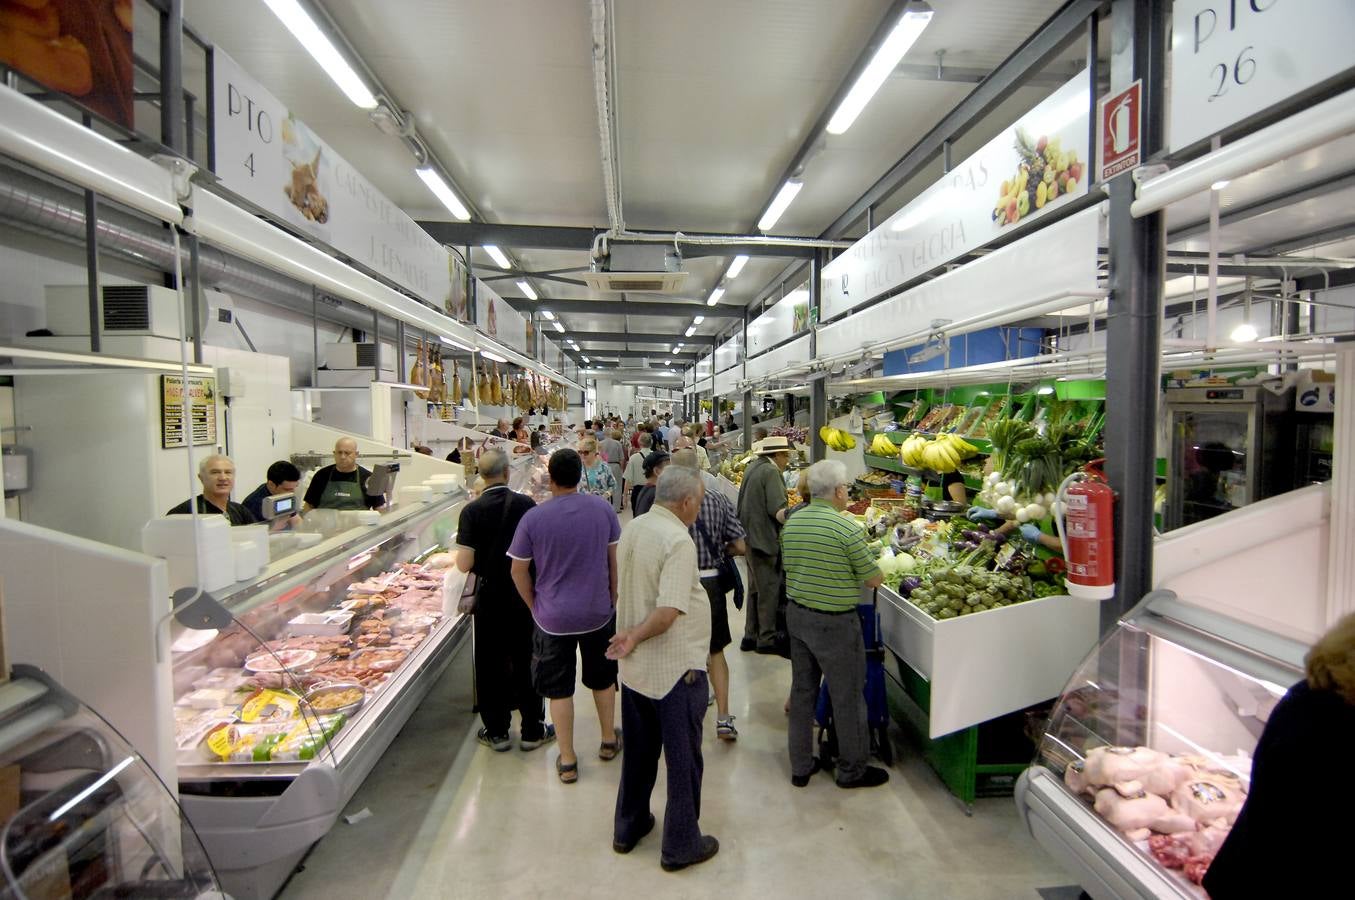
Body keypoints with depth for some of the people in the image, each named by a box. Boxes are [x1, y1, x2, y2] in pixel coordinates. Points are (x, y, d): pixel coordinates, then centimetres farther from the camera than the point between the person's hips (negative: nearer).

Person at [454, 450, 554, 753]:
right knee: (526, 661, 12)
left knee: (491, 664, 13)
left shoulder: (472, 510, -13)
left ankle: (497, 732, 23)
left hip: (489, 595, -1)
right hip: (525, 594, 1)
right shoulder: (526, 504, -10)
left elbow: (464, 564, -16)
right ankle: (532, 730, 22)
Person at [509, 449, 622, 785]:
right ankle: (609, 740, 39)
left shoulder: (533, 518, -14)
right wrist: (613, 598, 13)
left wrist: (535, 606, 9)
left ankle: (567, 761, 22)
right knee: (602, 678, 22)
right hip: (599, 612, 2)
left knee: (559, 688, 12)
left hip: (553, 617, -2)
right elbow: (614, 559, 0)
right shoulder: (602, 509, -9)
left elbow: (519, 570, -6)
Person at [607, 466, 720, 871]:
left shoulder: (632, 529, 1)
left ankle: (628, 827, 39)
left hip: (634, 667, 8)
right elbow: (668, 613, -29)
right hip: (676, 669, -8)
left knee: (639, 750, 23)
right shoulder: (678, 541, -23)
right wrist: (635, 637, -15)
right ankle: (681, 845, 25)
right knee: (683, 759, 10)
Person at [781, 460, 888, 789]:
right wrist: (864, 560, 9)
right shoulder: (847, 529, -20)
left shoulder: (791, 523, 1)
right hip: (834, 623, -7)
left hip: (796, 614, 7)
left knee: (802, 691, 17)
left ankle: (800, 766, 28)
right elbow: (874, 580, -11)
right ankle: (852, 770, 25)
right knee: (847, 696, 10)